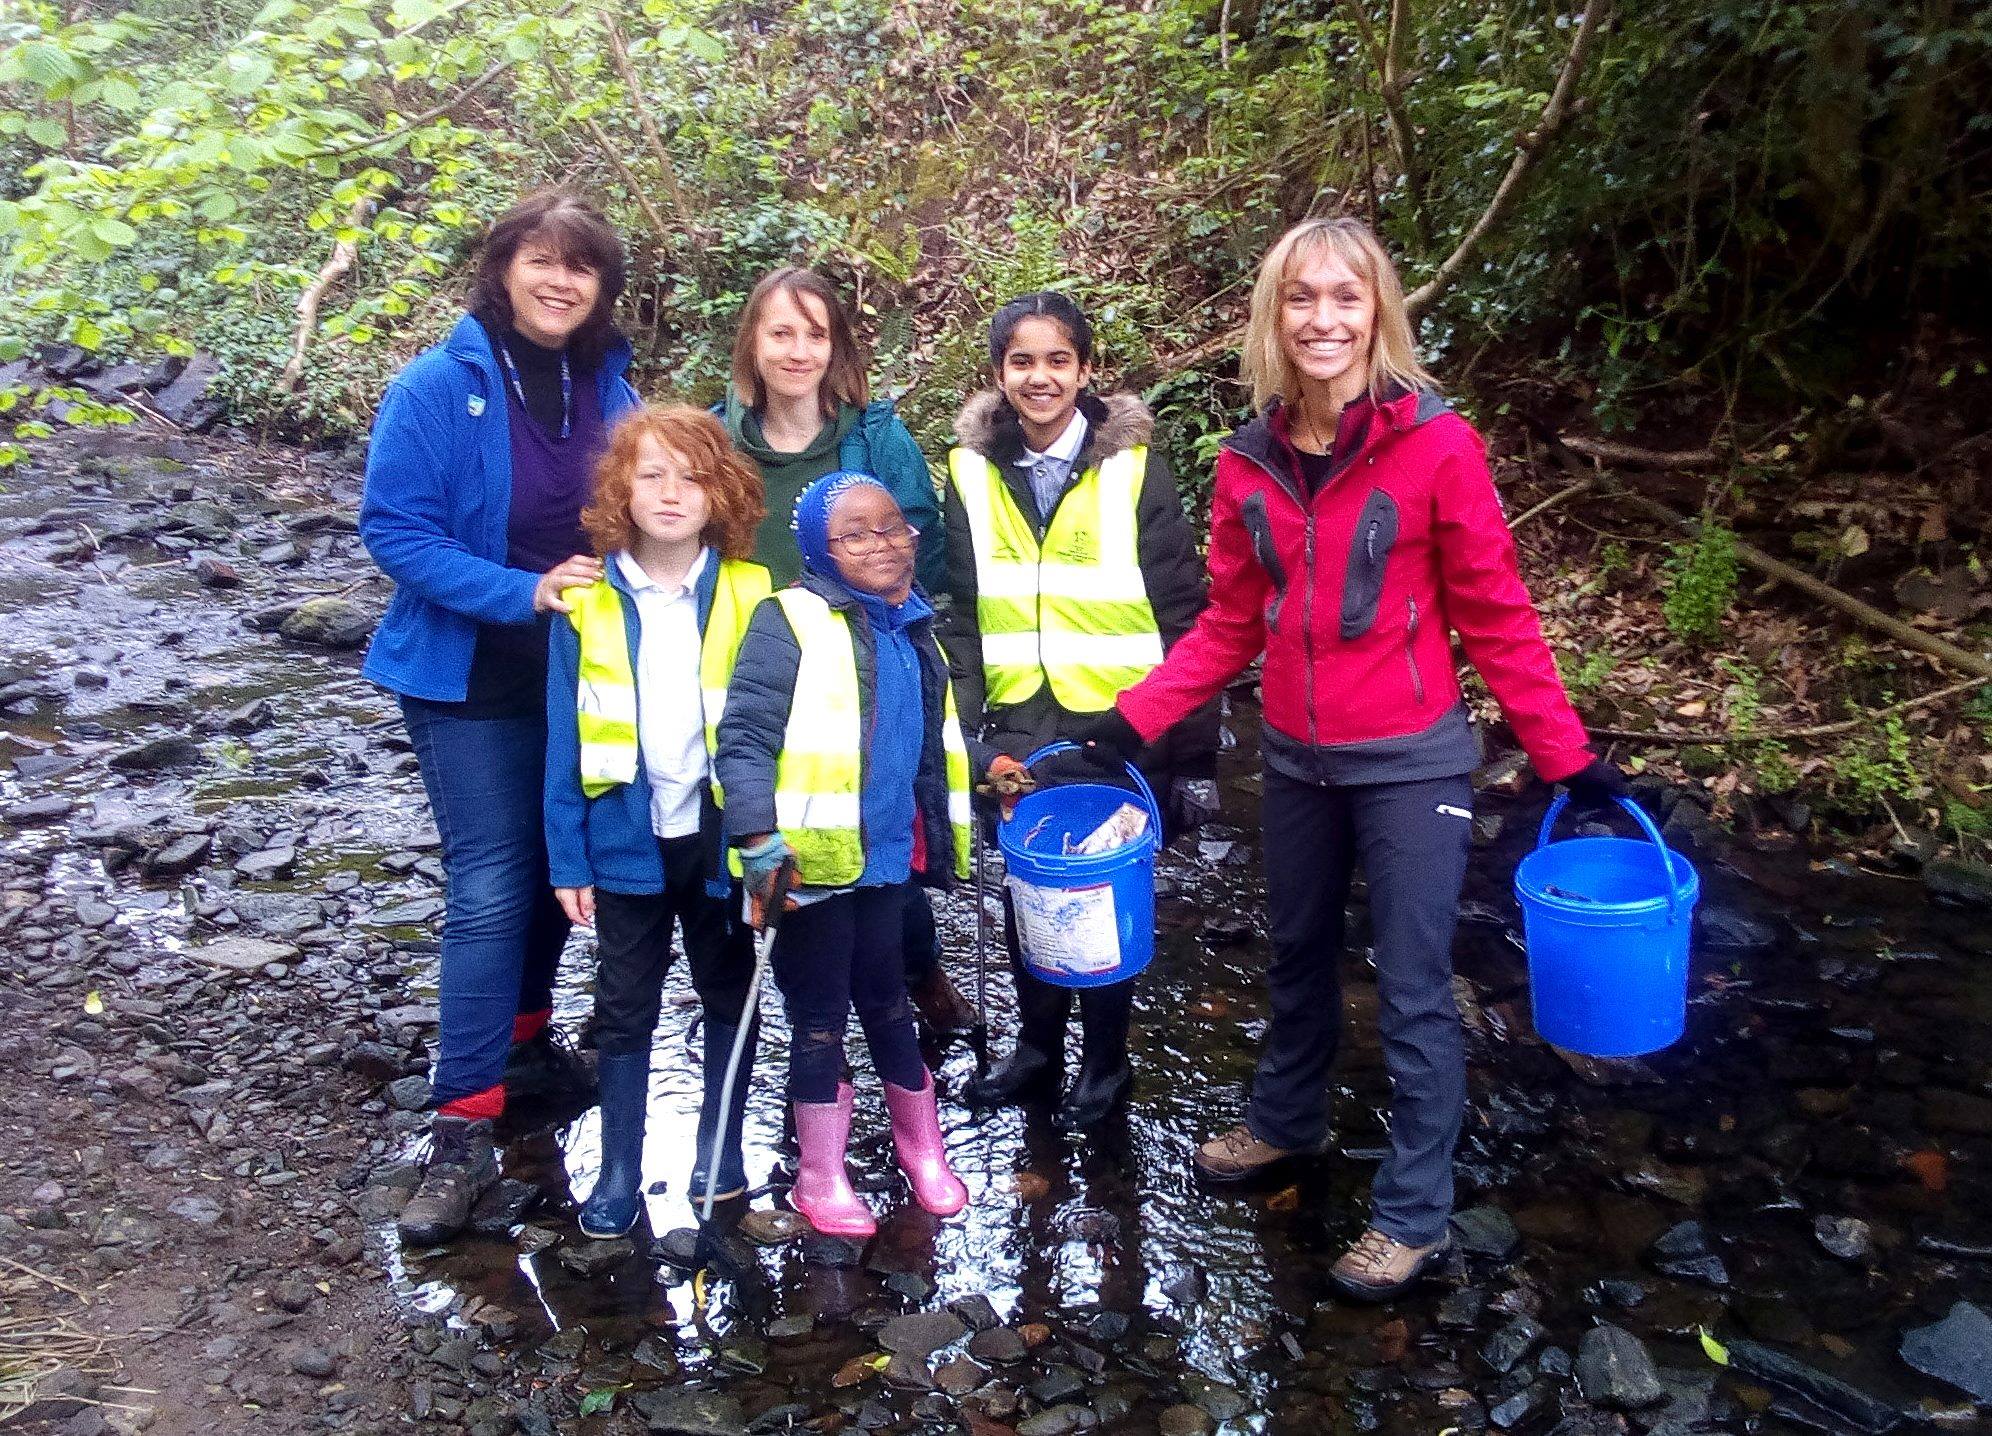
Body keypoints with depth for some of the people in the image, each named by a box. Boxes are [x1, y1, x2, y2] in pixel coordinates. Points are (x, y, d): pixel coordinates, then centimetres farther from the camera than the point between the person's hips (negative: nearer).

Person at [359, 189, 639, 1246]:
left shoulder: (611, 391, 1)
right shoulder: (440, 388, -13)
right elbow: (395, 529, -16)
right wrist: (523, 592, -25)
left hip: (585, 672, 5)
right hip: (471, 679, -5)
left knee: (556, 868, 17)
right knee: (490, 891, -7)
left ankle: (523, 1039, 40)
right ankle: (463, 1129, 1)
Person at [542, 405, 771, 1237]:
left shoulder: (749, 598, -8)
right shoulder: (588, 603, -7)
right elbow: (565, 741, -3)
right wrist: (567, 857, -5)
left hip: (722, 835, 0)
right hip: (626, 841, 0)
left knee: (728, 994, 16)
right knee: (624, 1009, 12)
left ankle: (721, 1151, 34)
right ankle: (618, 1173, 25)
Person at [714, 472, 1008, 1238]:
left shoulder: (913, 628, 11)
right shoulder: (792, 620, -12)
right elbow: (744, 736, -18)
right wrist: (758, 838, -25)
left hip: (886, 854, 6)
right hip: (815, 861, -6)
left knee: (886, 1000, 21)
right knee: (820, 1016, 6)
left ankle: (921, 1147, 36)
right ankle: (820, 1176, 23)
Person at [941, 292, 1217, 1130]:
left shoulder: (1133, 469, -6)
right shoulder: (973, 473, 2)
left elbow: (1185, 618, -6)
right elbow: (959, 616, 8)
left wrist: (1195, 752, -8)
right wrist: (968, 733, 2)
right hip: (1019, 731, 3)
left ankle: (1105, 1063, 29)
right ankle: (1038, 1047, 35)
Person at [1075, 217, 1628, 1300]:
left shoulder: (1437, 445, -12)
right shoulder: (1250, 461, 0)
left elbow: (1496, 617, -8)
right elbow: (1230, 623, 7)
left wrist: (1567, 756, -10)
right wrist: (1134, 717, 0)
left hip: (1410, 763, -4)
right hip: (1297, 761, 5)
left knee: (1414, 991, 4)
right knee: (1297, 955, 23)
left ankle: (1414, 1214, 22)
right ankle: (1287, 1120, 47)